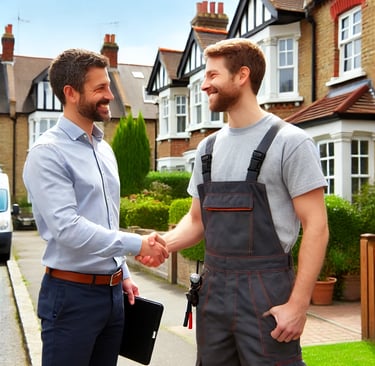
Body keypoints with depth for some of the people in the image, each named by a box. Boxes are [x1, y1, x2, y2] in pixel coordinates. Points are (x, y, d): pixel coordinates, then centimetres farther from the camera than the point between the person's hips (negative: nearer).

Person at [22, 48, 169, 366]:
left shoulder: (105, 149, 12)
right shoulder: (48, 153, -14)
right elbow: (67, 228, -23)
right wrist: (137, 244, -22)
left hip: (112, 291, 7)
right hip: (72, 294, -7)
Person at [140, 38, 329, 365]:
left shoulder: (289, 141, -8)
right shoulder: (208, 147, 11)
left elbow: (316, 227, -11)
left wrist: (298, 304, -16)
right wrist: (163, 243, -4)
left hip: (266, 293, -6)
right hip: (213, 289, 6)